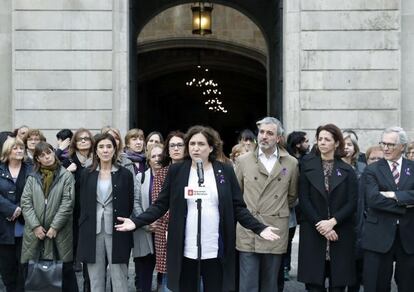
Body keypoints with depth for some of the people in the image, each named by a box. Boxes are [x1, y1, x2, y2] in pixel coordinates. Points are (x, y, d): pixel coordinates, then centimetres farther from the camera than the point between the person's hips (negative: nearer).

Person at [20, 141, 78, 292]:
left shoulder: (66, 176, 0)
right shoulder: (32, 177, 10)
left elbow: (67, 203, -6)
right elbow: (25, 202, 3)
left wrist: (55, 227, -11)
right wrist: (35, 225, -8)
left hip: (59, 232, -3)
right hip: (34, 232, 3)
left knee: (65, 269, 1)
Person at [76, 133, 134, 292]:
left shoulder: (125, 174, 1)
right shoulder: (87, 174, 6)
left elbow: (129, 205, 5)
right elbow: (83, 204, 9)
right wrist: (84, 227, 4)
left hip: (117, 232, -2)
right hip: (92, 231, 2)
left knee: (119, 278, 0)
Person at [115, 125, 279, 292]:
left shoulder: (225, 171, 2)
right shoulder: (176, 170, 2)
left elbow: (238, 207, 4)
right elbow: (161, 204, 4)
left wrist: (259, 228, -9)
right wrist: (137, 222, -9)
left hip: (215, 251, 0)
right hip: (185, 250, 0)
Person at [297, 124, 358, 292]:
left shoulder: (347, 170, 7)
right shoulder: (308, 167, 5)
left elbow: (352, 203, 0)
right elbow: (304, 200, -1)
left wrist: (332, 222, -14)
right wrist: (320, 225, -11)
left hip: (340, 235, 1)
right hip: (313, 234, 0)